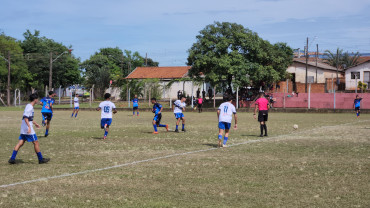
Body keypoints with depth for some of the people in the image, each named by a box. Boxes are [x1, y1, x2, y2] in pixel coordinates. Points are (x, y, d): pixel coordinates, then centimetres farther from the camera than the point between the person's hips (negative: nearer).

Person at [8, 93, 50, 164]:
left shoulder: (29, 106, 16)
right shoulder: (30, 107, -15)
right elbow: (25, 117, -24)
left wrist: (35, 123, 37)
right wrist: (29, 126, -31)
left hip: (24, 129, 10)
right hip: (27, 127, -10)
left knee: (20, 143, 7)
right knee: (36, 142, -1)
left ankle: (12, 159, 2)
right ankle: (41, 159, 7)